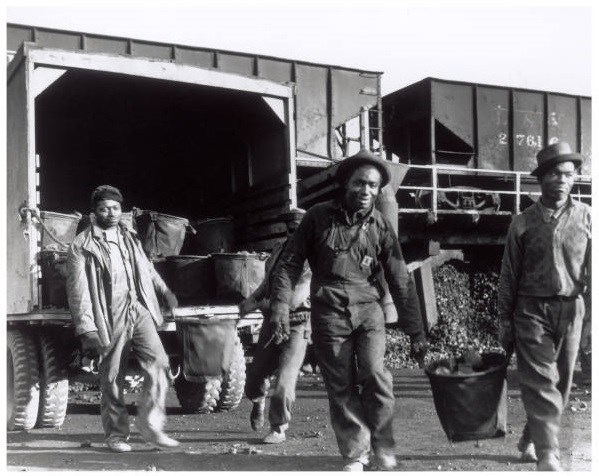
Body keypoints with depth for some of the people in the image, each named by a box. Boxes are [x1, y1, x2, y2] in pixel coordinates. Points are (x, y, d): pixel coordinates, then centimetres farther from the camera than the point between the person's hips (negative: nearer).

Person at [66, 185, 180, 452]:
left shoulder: (129, 237, 15)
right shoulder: (82, 245, -3)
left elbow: (146, 268, 31)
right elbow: (78, 290, -8)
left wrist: (164, 290, 28)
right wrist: (87, 330, -13)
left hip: (139, 310, 4)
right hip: (110, 318, -4)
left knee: (158, 363, -10)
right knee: (112, 379, 4)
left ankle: (150, 425, 1)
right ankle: (116, 434, 20)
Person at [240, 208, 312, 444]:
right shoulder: (279, 250, 7)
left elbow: (293, 300, -21)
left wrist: (258, 305, -14)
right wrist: (251, 300, 7)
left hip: (296, 327, -5)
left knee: (284, 382, -11)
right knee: (256, 376, 9)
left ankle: (279, 428, 11)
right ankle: (258, 400, 45)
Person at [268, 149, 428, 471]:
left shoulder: (380, 225, 1)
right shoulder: (318, 217, -2)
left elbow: (400, 281, 2)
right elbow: (290, 264, 1)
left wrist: (416, 330, 0)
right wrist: (280, 307, -11)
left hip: (368, 310, 0)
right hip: (328, 314, 0)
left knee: (376, 377, -14)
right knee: (341, 388, 4)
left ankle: (383, 453, 4)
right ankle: (355, 455, 19)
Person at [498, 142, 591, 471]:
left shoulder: (586, 217, 2)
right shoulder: (523, 223, 1)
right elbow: (509, 276, 4)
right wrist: (504, 321, 4)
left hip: (571, 309, 2)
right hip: (532, 310, -2)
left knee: (560, 383, 11)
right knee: (541, 383, -10)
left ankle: (530, 440, 31)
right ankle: (548, 458, -11)